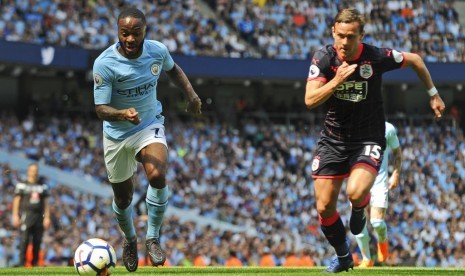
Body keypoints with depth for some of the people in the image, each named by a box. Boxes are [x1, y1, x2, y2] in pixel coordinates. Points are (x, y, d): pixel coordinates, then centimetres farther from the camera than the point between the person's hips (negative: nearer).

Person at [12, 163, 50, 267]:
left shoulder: (43, 186, 13)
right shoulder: (22, 185, 3)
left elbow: (46, 203, 13)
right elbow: (16, 201, 1)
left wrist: (47, 217, 6)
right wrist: (15, 216, -7)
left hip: (39, 216, 4)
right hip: (26, 214, -4)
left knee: (37, 242, 3)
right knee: (24, 240, -10)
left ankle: (35, 263, 11)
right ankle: (22, 263, -8)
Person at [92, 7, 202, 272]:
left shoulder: (158, 51, -12)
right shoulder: (104, 64, -24)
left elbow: (173, 69, 13)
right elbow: (101, 109, -21)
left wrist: (191, 94, 1)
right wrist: (123, 114, -41)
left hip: (150, 125, 1)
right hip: (117, 134, -1)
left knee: (157, 175, -29)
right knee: (123, 197, 12)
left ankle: (153, 238, -10)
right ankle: (130, 239, 46)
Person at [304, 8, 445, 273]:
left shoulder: (377, 57, -15)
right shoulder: (324, 58, -11)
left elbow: (415, 60, 3)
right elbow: (310, 100, -17)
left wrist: (433, 94, 11)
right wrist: (337, 80, -31)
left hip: (368, 140, -3)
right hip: (333, 139, 3)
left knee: (355, 192, -29)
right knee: (325, 207, 1)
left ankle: (359, 209, 10)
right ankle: (343, 257, 28)